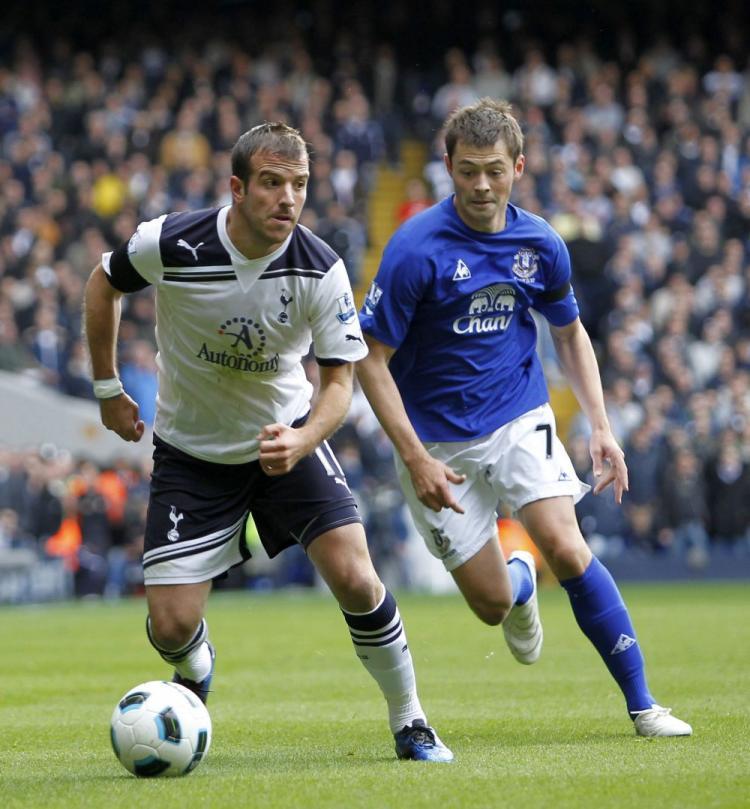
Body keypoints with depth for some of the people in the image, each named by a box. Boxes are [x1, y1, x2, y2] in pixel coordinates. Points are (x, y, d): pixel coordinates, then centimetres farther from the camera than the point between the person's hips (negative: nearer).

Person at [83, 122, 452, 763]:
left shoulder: (320, 270, -21)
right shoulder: (169, 244, -21)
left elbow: (339, 380, -14)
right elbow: (104, 285, 1)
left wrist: (300, 442, -34)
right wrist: (108, 389, 5)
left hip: (287, 435, 0)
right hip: (190, 452, 0)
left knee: (355, 579, -17)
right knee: (171, 626, -7)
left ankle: (410, 722, 5)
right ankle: (195, 668, 33)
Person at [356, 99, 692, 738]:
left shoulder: (541, 244, -4)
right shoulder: (416, 249, -17)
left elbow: (570, 333, 14)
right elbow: (372, 360, -14)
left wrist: (601, 427, 3)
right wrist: (416, 459, -20)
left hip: (519, 420, 2)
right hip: (438, 439, -2)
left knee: (566, 548, -21)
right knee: (492, 603, -2)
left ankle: (642, 704, -11)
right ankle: (521, 582, 38)